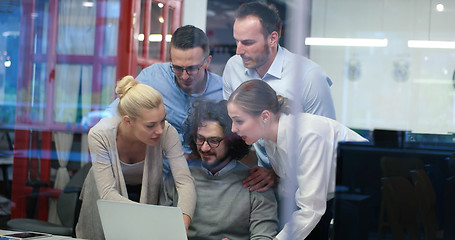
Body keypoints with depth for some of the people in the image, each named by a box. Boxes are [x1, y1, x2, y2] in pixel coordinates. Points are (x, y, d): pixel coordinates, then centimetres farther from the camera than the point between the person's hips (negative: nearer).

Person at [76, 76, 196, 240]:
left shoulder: (167, 132, -25)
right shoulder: (100, 135, -28)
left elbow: (185, 181, -29)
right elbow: (108, 194, -30)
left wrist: (182, 226, -47)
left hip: (147, 197, 1)